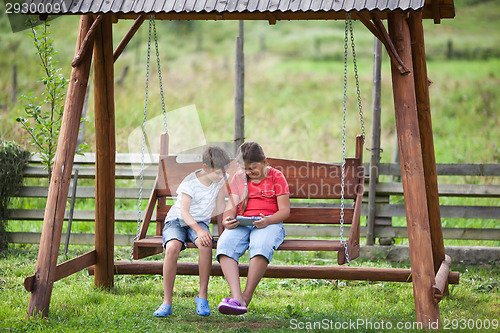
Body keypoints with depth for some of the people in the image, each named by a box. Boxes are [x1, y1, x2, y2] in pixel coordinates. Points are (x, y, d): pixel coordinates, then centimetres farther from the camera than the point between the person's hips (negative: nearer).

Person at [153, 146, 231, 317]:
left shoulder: (221, 178, -2)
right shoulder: (190, 182, -17)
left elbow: (220, 205, 6)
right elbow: (184, 212, -24)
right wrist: (199, 230, -36)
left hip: (200, 222, 3)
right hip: (177, 221, -3)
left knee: (205, 244, -34)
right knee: (172, 247, -36)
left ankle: (202, 296, -23)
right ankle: (167, 302, -27)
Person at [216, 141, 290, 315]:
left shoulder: (276, 177, 8)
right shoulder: (238, 178, 19)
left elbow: (284, 210, 2)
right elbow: (231, 206, 13)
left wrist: (267, 221, -19)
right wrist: (227, 220, -12)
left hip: (269, 223, -3)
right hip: (241, 223, 3)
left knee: (261, 245, -39)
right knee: (225, 243, -32)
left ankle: (246, 297, -36)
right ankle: (237, 297, -45)